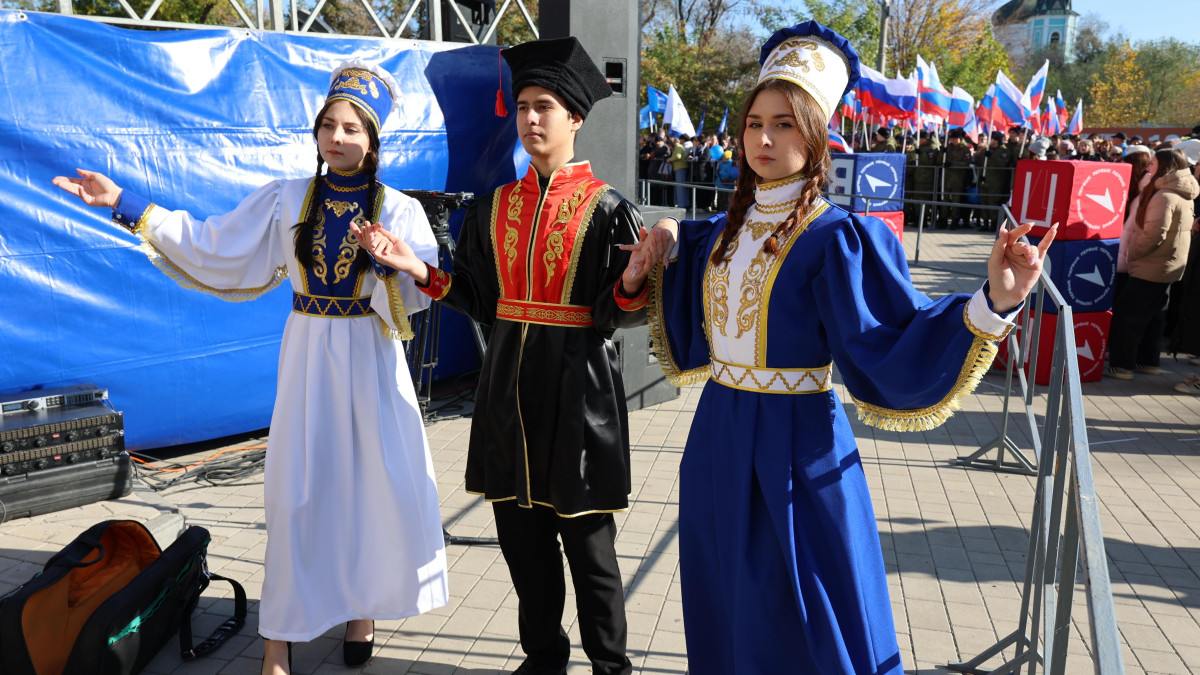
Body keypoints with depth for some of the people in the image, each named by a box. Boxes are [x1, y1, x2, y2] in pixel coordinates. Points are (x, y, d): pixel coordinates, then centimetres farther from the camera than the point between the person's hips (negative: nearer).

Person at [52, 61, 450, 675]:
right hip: (308, 353, 1)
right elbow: (213, 245, 4)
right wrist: (126, 204, 1)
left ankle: (361, 608, 22)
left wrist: (390, 264, -31)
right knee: (299, 485, 2)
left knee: (376, 480, 0)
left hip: (370, 358, -1)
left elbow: (419, 293, -10)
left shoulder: (398, 210, -1)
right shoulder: (286, 199, 4)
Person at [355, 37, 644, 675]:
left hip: (577, 384, -4)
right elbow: (477, 296, 11)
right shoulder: (495, 206, 8)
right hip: (509, 383, 5)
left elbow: (626, 308, -8)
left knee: (587, 538, 4)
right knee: (520, 531, 12)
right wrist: (419, 270, -1)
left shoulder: (605, 207, -5)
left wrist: (634, 280, -29)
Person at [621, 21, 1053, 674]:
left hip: (797, 447, -6)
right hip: (717, 438, 6)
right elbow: (693, 330, 24)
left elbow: (896, 343, -22)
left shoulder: (838, 238, -13)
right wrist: (667, 244, 11)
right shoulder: (726, 229, 7)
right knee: (725, 617, 20)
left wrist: (991, 302, -35)